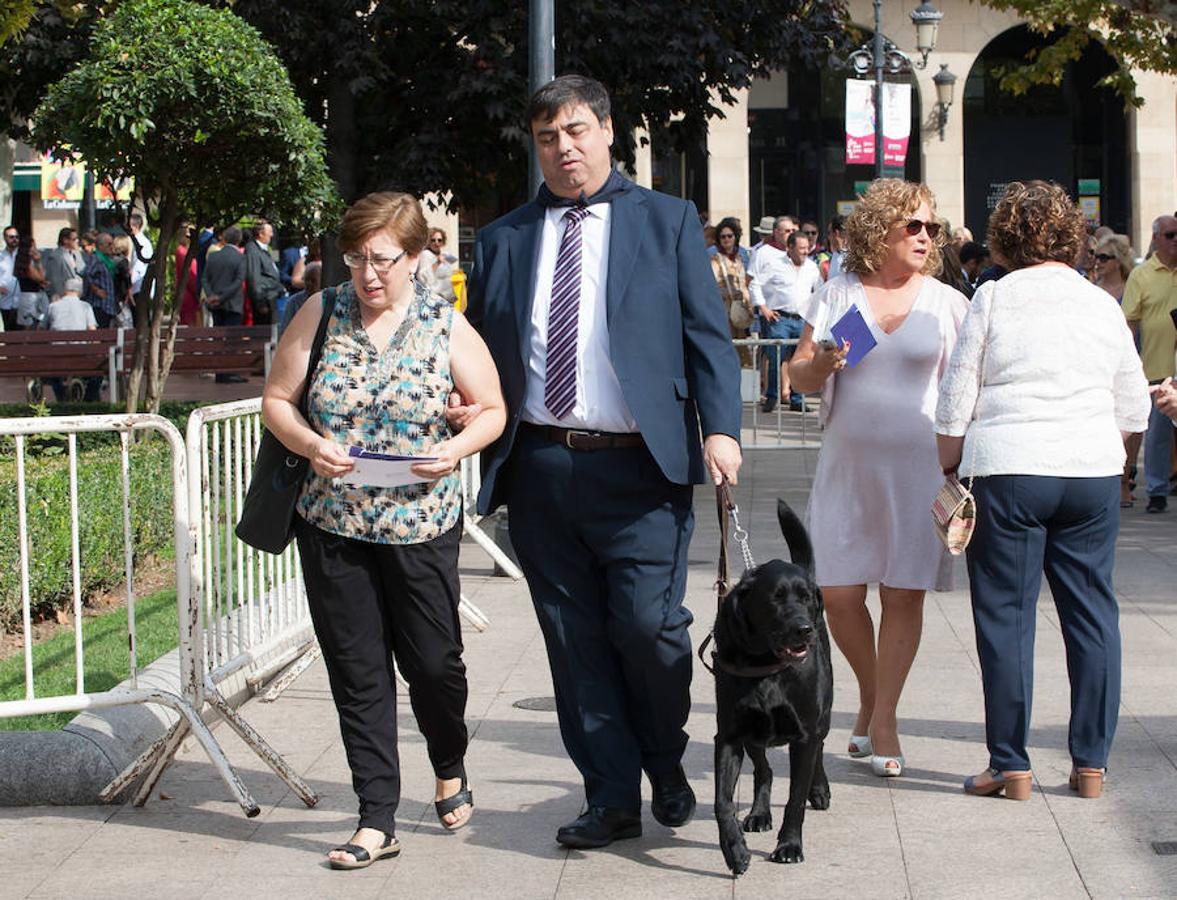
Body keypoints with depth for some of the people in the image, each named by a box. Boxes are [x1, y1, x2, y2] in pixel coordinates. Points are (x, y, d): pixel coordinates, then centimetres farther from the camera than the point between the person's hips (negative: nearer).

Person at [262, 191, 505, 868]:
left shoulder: (446, 327, -2)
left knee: (434, 660, 6)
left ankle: (452, 769, 37)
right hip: (332, 526, 1)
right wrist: (311, 445, -15)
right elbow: (276, 400, 5)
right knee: (357, 671, 3)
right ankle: (377, 821, 10)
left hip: (421, 525, -1)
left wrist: (457, 449, -15)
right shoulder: (322, 315, 0)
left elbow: (493, 409, 5)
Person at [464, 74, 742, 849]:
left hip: (638, 467, -3)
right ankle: (613, 798, 15)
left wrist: (721, 427, -12)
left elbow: (707, 332, 1)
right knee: (575, 640, 5)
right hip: (539, 468, 3)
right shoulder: (503, 239, 15)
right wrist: (467, 408, -1)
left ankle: (667, 765, 18)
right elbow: (479, 352, 20)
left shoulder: (666, 221, 7)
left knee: (648, 625, -9)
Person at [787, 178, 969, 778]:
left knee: (904, 593, -2)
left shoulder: (947, 303, 3)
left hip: (919, 464, -1)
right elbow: (798, 374, 5)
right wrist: (820, 364, -17)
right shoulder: (837, 295, 5)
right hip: (847, 461, 1)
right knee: (839, 594, -1)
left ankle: (884, 718, 10)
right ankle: (869, 691, 25)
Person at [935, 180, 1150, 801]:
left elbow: (955, 401, -1)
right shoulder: (1103, 305, 9)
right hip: (1093, 471, 3)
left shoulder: (994, 299, -1)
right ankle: (1091, 762, 12)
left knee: (1005, 616, 3)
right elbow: (1133, 410, 13)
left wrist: (949, 468, 12)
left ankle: (1011, 766, 4)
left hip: (1006, 471, -3)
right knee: (1092, 613, 9)